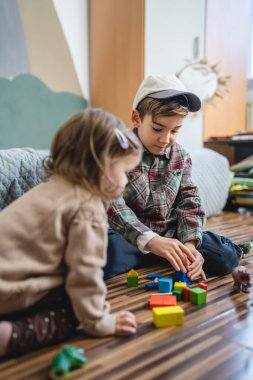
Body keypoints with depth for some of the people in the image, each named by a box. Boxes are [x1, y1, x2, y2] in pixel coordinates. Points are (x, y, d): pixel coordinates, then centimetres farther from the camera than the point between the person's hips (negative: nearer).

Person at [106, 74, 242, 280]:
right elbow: (111, 203, -24)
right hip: (129, 238, -4)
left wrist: (190, 243, -17)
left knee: (227, 256, -9)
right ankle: (156, 259, -10)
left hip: (170, 235, 4)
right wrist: (150, 240, -38)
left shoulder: (180, 156, 4)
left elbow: (189, 201, 2)